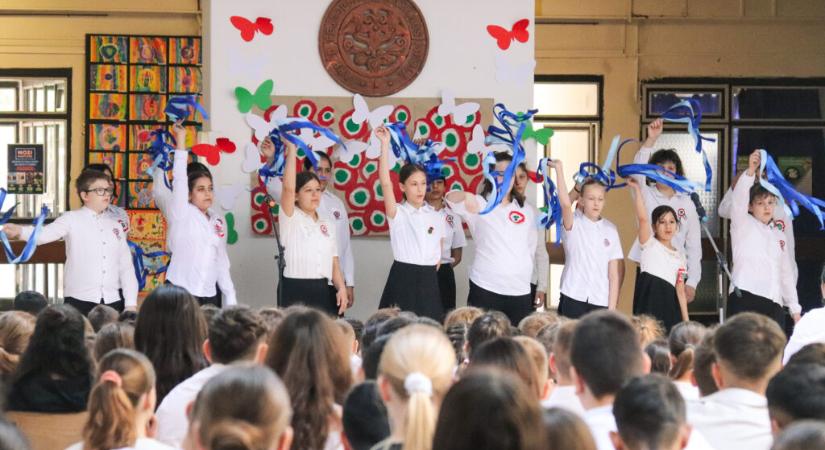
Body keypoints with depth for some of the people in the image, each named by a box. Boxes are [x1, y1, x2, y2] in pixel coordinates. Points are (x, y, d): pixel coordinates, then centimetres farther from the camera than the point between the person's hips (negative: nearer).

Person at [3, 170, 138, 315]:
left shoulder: (115, 226, 14)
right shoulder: (72, 219, 0)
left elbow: (126, 266, 14)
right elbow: (44, 234, -18)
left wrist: (131, 304, 6)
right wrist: (19, 231, -40)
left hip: (113, 302, 4)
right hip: (79, 301, -4)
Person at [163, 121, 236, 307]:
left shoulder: (218, 220, 12)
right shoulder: (181, 215, -2)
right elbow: (179, 179, -13)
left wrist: (230, 298, 12)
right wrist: (181, 142, -16)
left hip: (210, 295, 5)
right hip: (180, 293, -5)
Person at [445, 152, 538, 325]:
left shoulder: (525, 210, 11)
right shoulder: (480, 204, -1)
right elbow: (451, 197, -18)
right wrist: (467, 196, -39)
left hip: (520, 290, 4)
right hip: (485, 288, -4)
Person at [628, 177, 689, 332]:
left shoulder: (679, 256, 18)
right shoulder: (650, 244, 6)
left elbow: (680, 289, 16)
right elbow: (642, 218, -10)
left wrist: (685, 320, 10)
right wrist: (637, 189, -16)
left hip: (669, 302, 5)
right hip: (649, 302, -5)